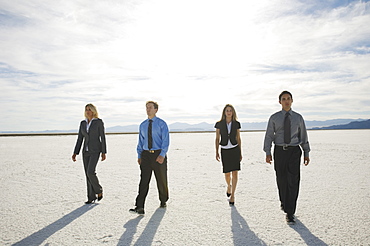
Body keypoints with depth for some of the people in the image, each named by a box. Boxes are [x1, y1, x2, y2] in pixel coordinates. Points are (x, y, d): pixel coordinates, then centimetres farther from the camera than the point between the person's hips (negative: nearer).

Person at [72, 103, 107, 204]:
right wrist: (75, 153, 5)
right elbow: (80, 139, 11)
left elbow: (102, 137, -7)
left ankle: (99, 190, 7)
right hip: (86, 151, 6)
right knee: (88, 174, 4)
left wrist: (104, 152, -11)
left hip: (95, 150, -6)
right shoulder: (83, 123, 10)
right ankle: (92, 198, 12)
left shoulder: (99, 122, -5)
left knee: (90, 172, -19)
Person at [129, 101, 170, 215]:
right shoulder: (142, 125, 11)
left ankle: (163, 201, 33)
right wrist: (139, 155, 4)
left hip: (159, 154, -3)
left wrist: (162, 155, -22)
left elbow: (166, 140, -10)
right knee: (144, 180, -7)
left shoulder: (162, 124, -3)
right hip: (146, 155, 3)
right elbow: (140, 141, 14)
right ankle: (139, 207, -11)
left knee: (161, 180, 11)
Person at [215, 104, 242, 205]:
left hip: (235, 149, 0)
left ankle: (232, 195, 3)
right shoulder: (219, 124, -1)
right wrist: (217, 152, -3)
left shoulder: (236, 124, 2)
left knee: (235, 173, -7)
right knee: (227, 173, 5)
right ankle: (229, 186, 38)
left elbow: (238, 138, 8)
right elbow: (217, 139, 3)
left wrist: (240, 153, 7)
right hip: (224, 151, 0)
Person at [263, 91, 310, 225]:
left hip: (294, 151, 0)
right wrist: (268, 153, -9)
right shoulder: (274, 118, 3)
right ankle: (284, 201, 38)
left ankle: (290, 213, 0)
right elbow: (269, 135, 0)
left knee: (293, 181, -7)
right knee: (281, 180, 10)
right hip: (279, 151, 0)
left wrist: (307, 153, 7)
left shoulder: (298, 117, 7)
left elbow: (303, 136, 11)